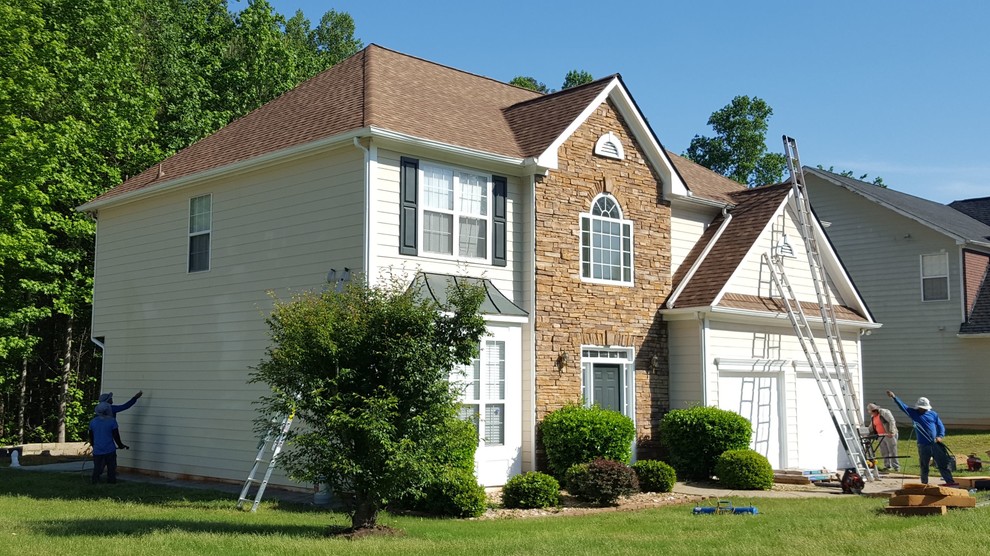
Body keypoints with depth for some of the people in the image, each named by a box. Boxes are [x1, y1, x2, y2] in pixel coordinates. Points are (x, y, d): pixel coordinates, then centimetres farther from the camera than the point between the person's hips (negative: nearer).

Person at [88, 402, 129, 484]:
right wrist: (120, 445, 11)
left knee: (97, 470, 8)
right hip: (110, 451, -3)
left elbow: (91, 437, 14)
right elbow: (116, 436, -5)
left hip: (97, 451, 3)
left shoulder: (93, 422, 4)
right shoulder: (112, 421, -7)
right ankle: (111, 482, 8)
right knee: (111, 470, 7)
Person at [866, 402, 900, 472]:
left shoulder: (884, 412, -12)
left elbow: (892, 421, -21)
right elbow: (871, 427, 24)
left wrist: (891, 432, -28)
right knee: (884, 452, 6)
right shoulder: (872, 417, 14)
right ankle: (887, 466, 15)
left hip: (890, 435, -8)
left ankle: (896, 467, -1)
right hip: (881, 436, 8)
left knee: (892, 451, -5)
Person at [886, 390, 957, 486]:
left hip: (936, 444, 1)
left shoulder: (933, 414, 7)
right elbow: (902, 406, -6)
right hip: (923, 445, -1)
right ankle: (924, 484, 15)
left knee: (943, 464, 2)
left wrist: (940, 436, -7)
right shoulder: (914, 413, 3)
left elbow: (940, 426, 10)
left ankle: (950, 481, 5)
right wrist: (894, 397, -18)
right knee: (924, 466, 6)